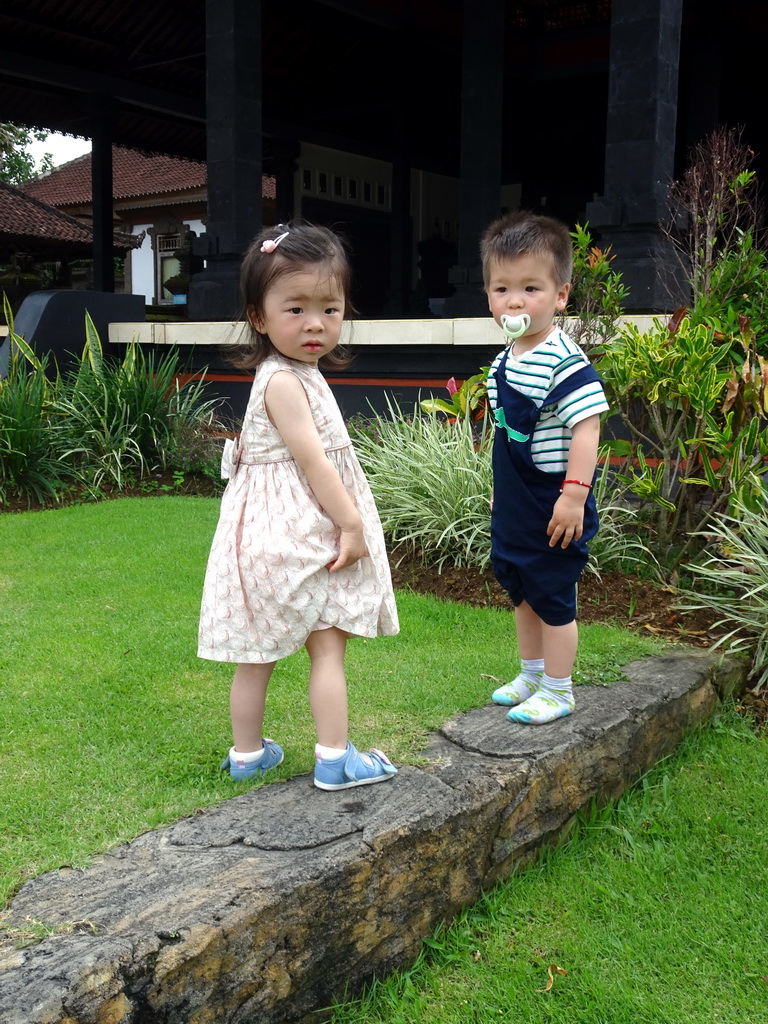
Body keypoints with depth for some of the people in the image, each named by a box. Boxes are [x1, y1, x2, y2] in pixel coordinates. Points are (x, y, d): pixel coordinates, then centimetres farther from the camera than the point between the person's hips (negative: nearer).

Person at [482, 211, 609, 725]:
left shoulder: (566, 362, -20)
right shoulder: (504, 361, 6)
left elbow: (586, 429, -24)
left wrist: (575, 495, -28)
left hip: (552, 507, -9)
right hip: (514, 505, 9)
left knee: (554, 596, 4)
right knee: (521, 590, 20)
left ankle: (558, 691, 21)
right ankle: (532, 673, 38)